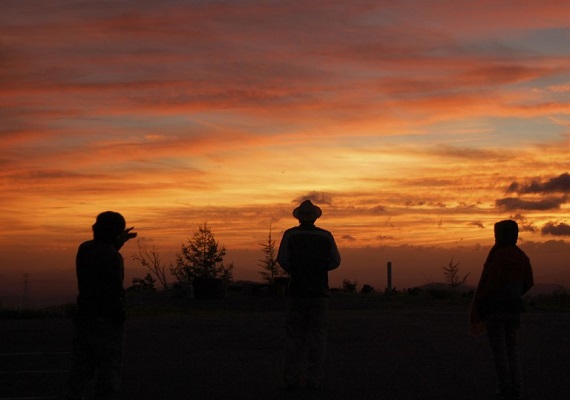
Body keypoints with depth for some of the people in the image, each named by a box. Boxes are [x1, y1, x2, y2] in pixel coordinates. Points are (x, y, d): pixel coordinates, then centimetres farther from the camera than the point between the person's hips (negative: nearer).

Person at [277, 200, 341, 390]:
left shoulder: (290, 234, -3)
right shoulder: (326, 236, 1)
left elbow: (283, 260, -10)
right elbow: (335, 261, 0)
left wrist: (295, 271, 10)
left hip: (297, 290, 0)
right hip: (319, 290, 0)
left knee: (294, 335, 5)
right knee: (317, 335, 4)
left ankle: (292, 378, 0)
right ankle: (314, 379, 0)